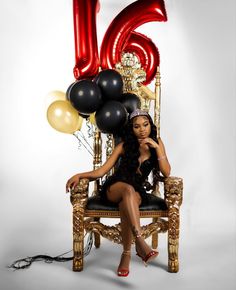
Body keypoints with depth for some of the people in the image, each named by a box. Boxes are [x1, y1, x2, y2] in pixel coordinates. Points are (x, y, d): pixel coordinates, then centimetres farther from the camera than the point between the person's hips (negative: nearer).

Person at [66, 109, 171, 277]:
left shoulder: (157, 143, 7)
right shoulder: (125, 145, 4)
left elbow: (166, 173, -2)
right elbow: (101, 171, 2)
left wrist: (157, 148, -12)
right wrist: (79, 175, -14)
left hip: (137, 191, 0)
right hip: (114, 189, 0)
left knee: (126, 204, -38)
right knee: (128, 189, -39)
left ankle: (127, 253, -28)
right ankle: (141, 245, -48)